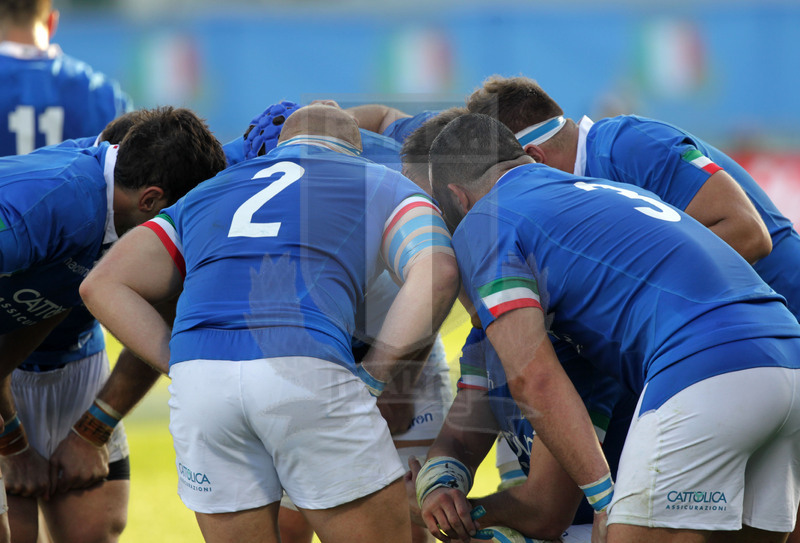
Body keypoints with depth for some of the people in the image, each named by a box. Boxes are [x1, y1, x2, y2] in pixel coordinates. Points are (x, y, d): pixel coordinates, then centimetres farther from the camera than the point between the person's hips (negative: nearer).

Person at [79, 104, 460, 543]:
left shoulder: (204, 196, 34)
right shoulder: (385, 185, 25)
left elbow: (102, 286, 20)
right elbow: (436, 274, 2)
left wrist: (184, 370, 16)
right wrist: (369, 379, 5)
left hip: (198, 382, 3)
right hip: (309, 372, -3)